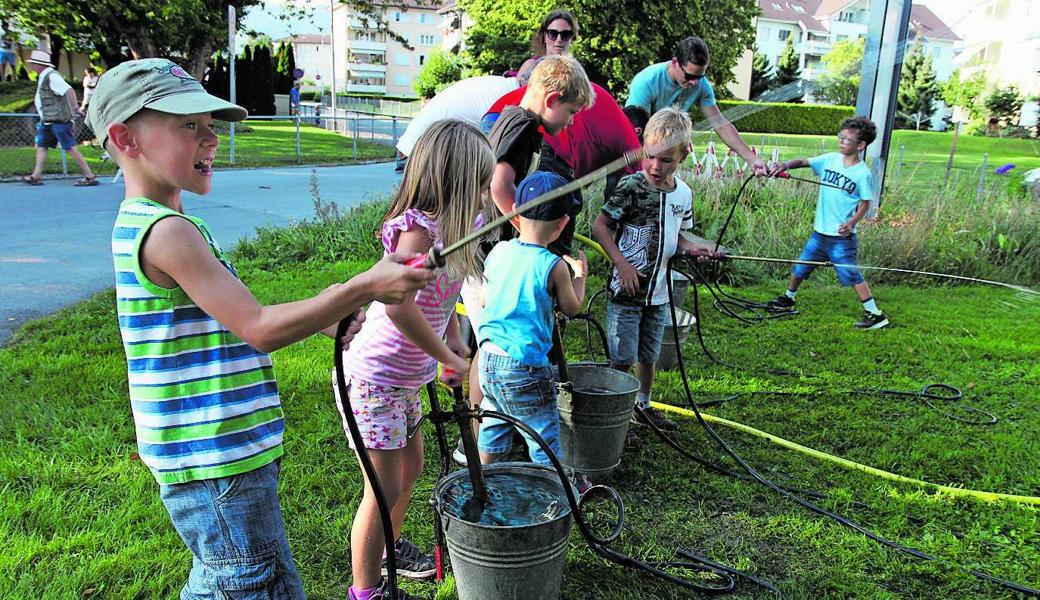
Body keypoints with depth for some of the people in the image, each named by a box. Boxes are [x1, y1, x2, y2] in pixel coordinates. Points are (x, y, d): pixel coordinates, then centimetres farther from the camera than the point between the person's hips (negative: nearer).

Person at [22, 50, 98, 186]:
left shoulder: (52, 76, -14)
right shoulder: (43, 77, 18)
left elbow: (69, 90, -26)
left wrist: (75, 107, -35)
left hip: (59, 120, -10)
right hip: (48, 121, 10)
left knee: (70, 148, -10)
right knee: (41, 146, 12)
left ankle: (90, 177, -9)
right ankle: (36, 176, 17)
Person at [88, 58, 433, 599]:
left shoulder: (141, 223, 12)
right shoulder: (166, 231, -21)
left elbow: (232, 323, 14)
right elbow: (258, 329, -25)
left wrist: (327, 313, 4)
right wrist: (366, 286, -24)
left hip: (210, 454, 10)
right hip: (218, 466, -10)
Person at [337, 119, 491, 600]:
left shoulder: (445, 227, 4)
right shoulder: (418, 228, -25)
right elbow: (399, 307, -35)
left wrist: (453, 338, 3)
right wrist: (448, 359, -23)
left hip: (405, 378, 9)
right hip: (375, 377, -9)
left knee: (411, 467, 24)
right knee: (385, 489, 3)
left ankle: (390, 547, 48)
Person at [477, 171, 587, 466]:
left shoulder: (498, 251, 0)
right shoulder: (553, 266, -15)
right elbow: (572, 308, 3)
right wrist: (580, 274, 17)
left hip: (488, 357, 6)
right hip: (525, 368, -6)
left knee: (493, 430, 23)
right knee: (544, 441, 7)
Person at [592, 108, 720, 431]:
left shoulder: (683, 193, 3)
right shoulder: (631, 187, -15)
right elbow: (599, 226, -11)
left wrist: (691, 246, -4)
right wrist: (622, 264, -17)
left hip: (658, 292, 6)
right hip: (626, 289, -5)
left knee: (649, 356, 19)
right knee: (623, 359, -1)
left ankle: (643, 404, 37)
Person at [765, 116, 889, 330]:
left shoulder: (863, 174, -11)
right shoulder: (830, 159, 2)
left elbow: (865, 203, -7)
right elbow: (803, 162, 0)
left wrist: (851, 222, -21)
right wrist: (786, 164, -20)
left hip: (842, 236, -6)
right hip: (820, 231, 6)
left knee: (851, 274, -7)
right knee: (800, 266, 17)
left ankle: (874, 314, 2)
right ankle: (788, 298, 38)